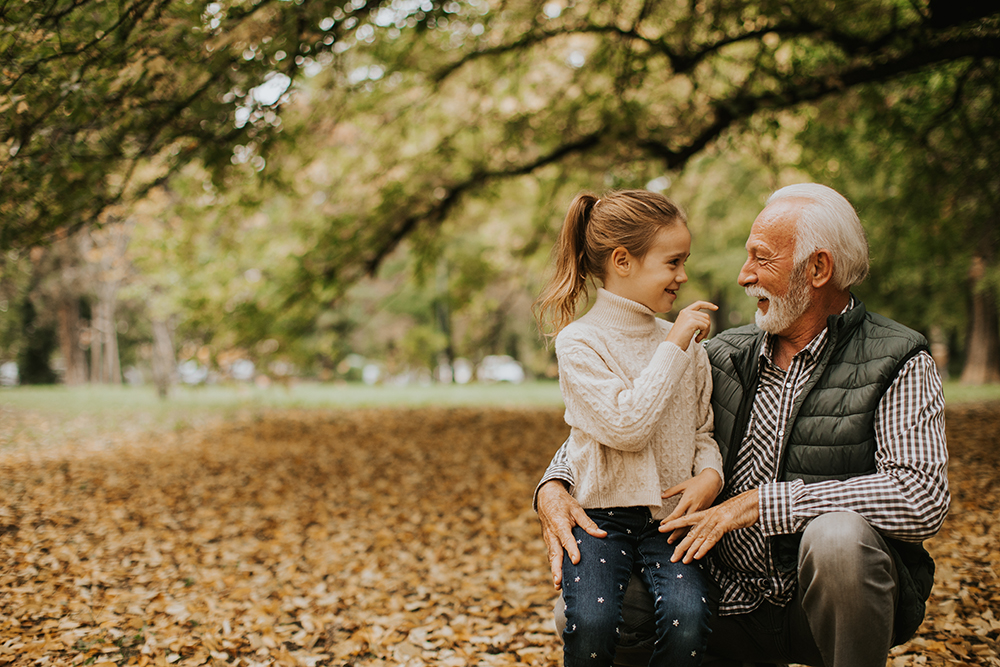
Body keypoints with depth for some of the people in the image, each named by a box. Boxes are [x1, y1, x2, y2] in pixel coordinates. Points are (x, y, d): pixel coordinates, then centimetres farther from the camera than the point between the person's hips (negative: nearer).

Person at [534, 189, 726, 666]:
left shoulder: (688, 346, 10)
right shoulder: (579, 341, -7)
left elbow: (702, 432, 15)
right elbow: (627, 426, -18)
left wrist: (710, 475, -6)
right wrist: (673, 347, -14)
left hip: (668, 517, 4)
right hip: (600, 514, -3)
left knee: (687, 616, -23)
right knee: (592, 620, -26)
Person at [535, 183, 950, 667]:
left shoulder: (898, 365, -9)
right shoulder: (724, 359, 5)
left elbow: (923, 498, -24)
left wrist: (756, 503, -23)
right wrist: (553, 487, -9)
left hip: (829, 604, -5)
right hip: (733, 603, 5)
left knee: (838, 535, -37)